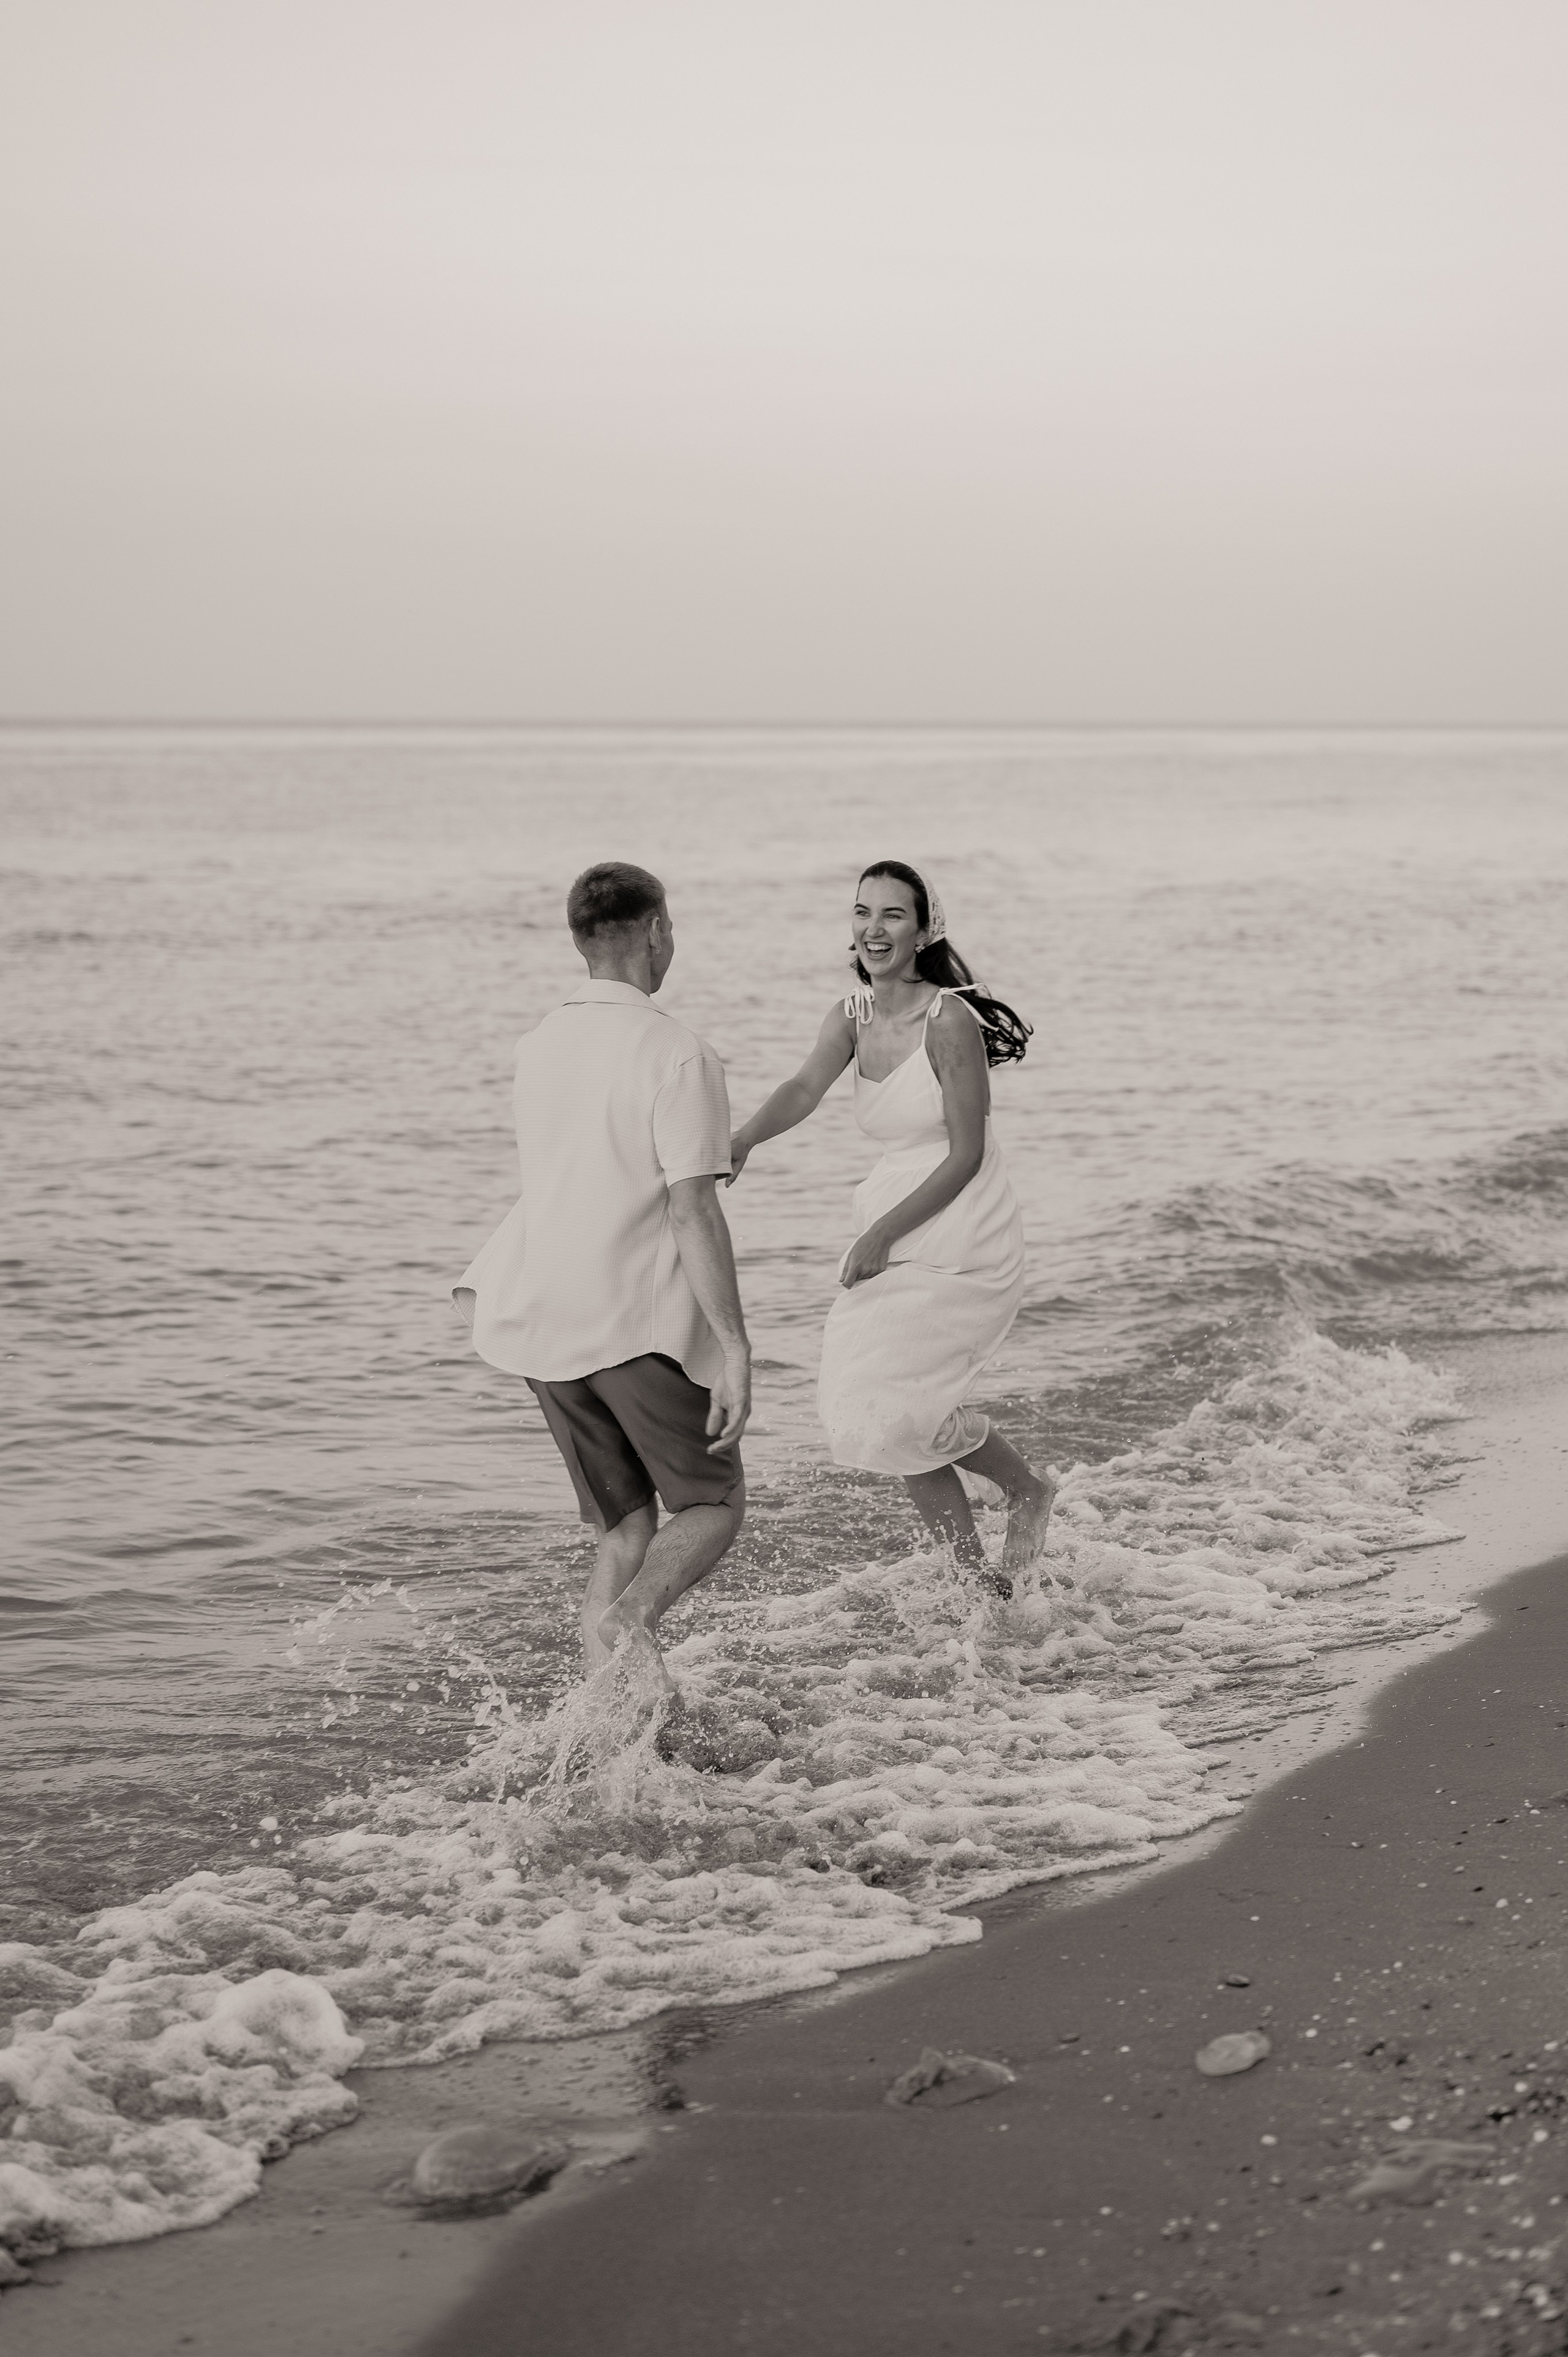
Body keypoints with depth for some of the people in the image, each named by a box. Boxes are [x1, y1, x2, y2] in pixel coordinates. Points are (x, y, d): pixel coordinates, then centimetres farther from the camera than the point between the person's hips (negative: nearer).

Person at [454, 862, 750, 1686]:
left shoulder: (538, 1048, 9)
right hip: (643, 1323, -6)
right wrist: (736, 1352, -18)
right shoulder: (676, 1055, -12)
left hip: (541, 1317, 6)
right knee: (711, 1506, 8)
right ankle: (628, 1619, -20)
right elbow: (693, 1212, -18)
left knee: (626, 1529, 13)